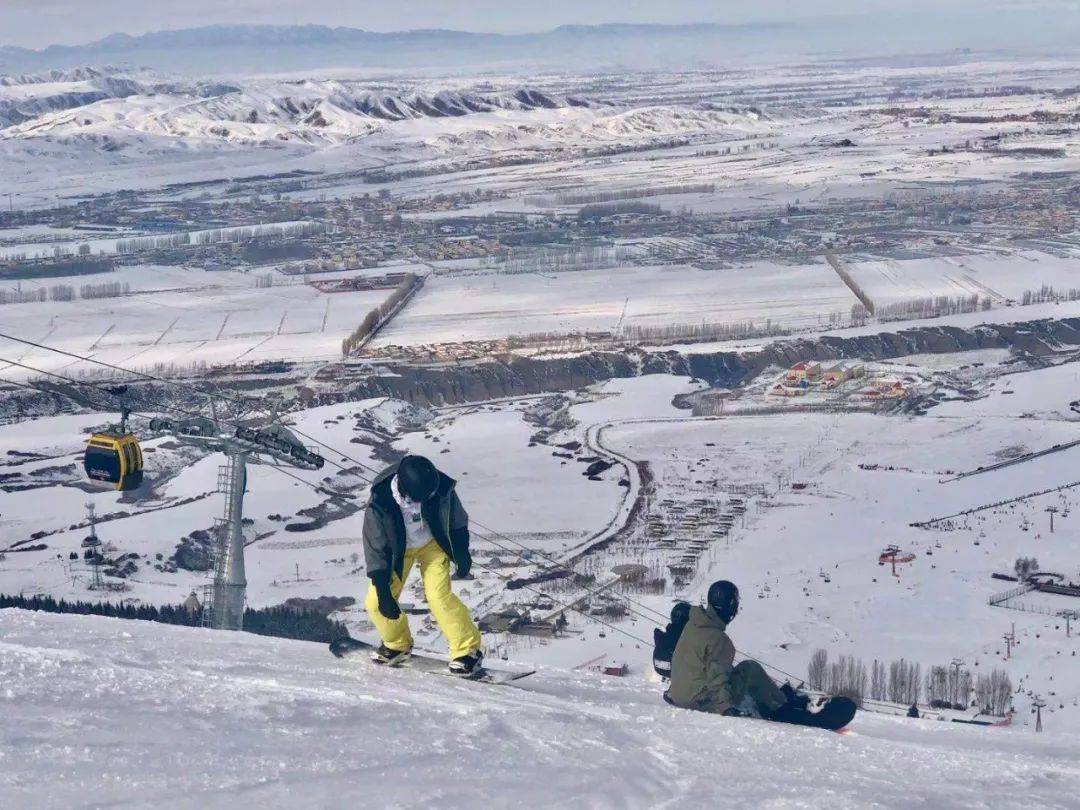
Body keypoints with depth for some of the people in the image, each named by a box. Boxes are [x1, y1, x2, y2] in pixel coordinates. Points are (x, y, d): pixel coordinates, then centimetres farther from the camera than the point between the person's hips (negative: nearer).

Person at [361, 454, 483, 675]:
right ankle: (398, 644, 20)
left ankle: (468, 649, -4)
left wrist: (462, 553, 5)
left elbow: (458, 521, -6)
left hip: (433, 543, -1)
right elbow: (375, 548, -20)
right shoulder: (380, 503, -33)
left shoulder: (442, 490, -29)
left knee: (438, 595, -19)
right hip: (398, 549, 1)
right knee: (375, 603, -8)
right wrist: (383, 592, -19)